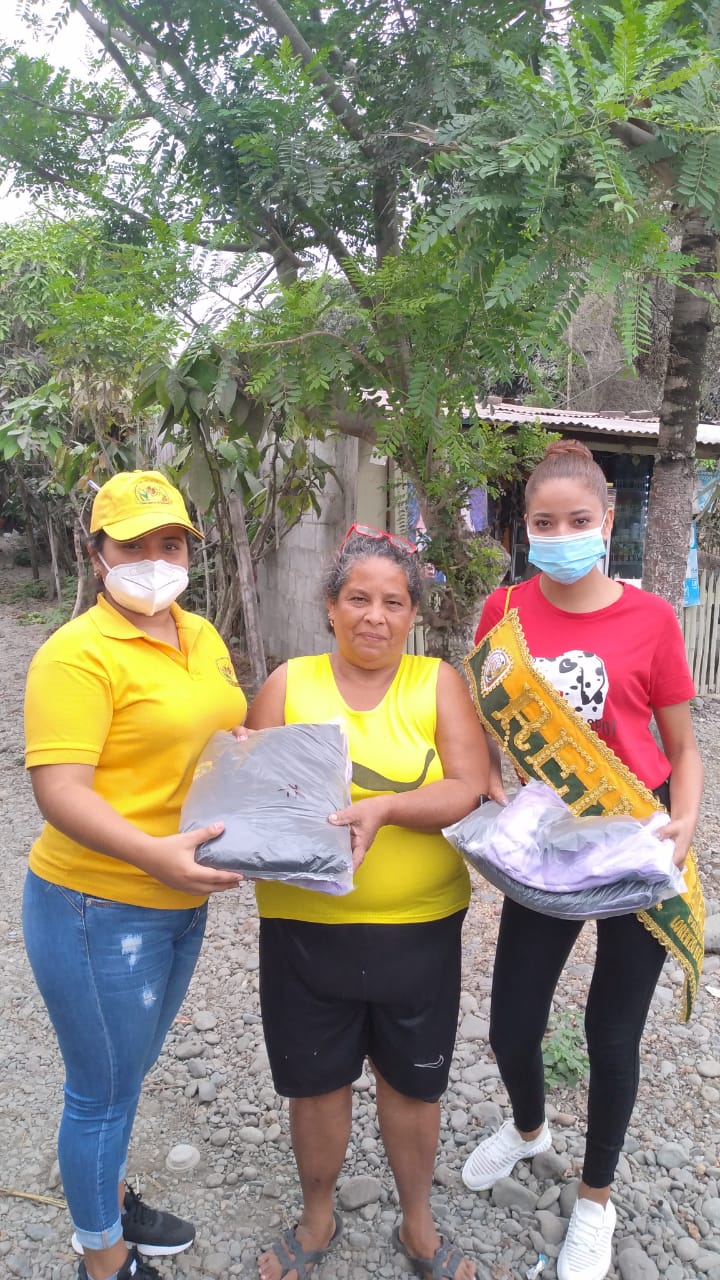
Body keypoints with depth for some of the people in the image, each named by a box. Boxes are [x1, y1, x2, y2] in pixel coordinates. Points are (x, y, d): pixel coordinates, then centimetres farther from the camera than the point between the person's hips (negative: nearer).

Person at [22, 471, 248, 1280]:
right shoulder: (78, 653, -19)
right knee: (104, 1090, 12)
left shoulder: (202, 637, 6)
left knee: (128, 1071, 26)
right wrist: (155, 854, -36)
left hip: (182, 901, 7)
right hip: (99, 909, -7)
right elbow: (57, 790, -25)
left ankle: (110, 1200, 50)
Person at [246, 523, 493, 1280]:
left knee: (412, 1081, 17)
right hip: (304, 927, 1)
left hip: (419, 928, 0)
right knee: (315, 1081, 18)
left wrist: (382, 807, -27)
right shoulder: (289, 684, -2)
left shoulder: (436, 682, -3)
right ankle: (317, 1219, 47)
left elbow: (468, 789, -12)